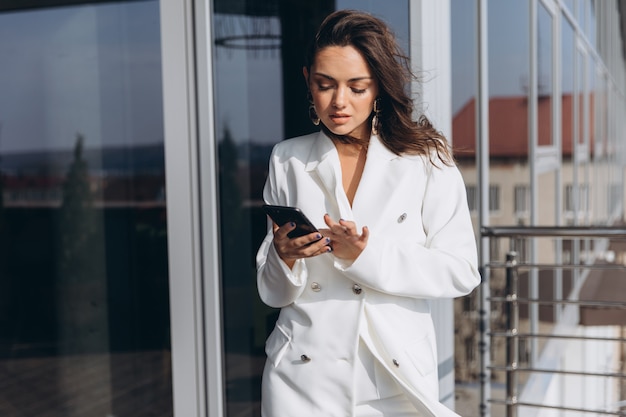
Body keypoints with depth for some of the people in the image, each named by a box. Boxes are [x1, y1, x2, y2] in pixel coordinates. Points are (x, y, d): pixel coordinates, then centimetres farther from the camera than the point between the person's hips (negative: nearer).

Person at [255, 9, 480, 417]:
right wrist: (284, 257, -17)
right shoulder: (288, 161, 2)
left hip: (396, 376, -1)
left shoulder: (426, 159, -3)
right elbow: (274, 293, 5)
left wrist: (366, 256, -19)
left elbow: (461, 272, -8)